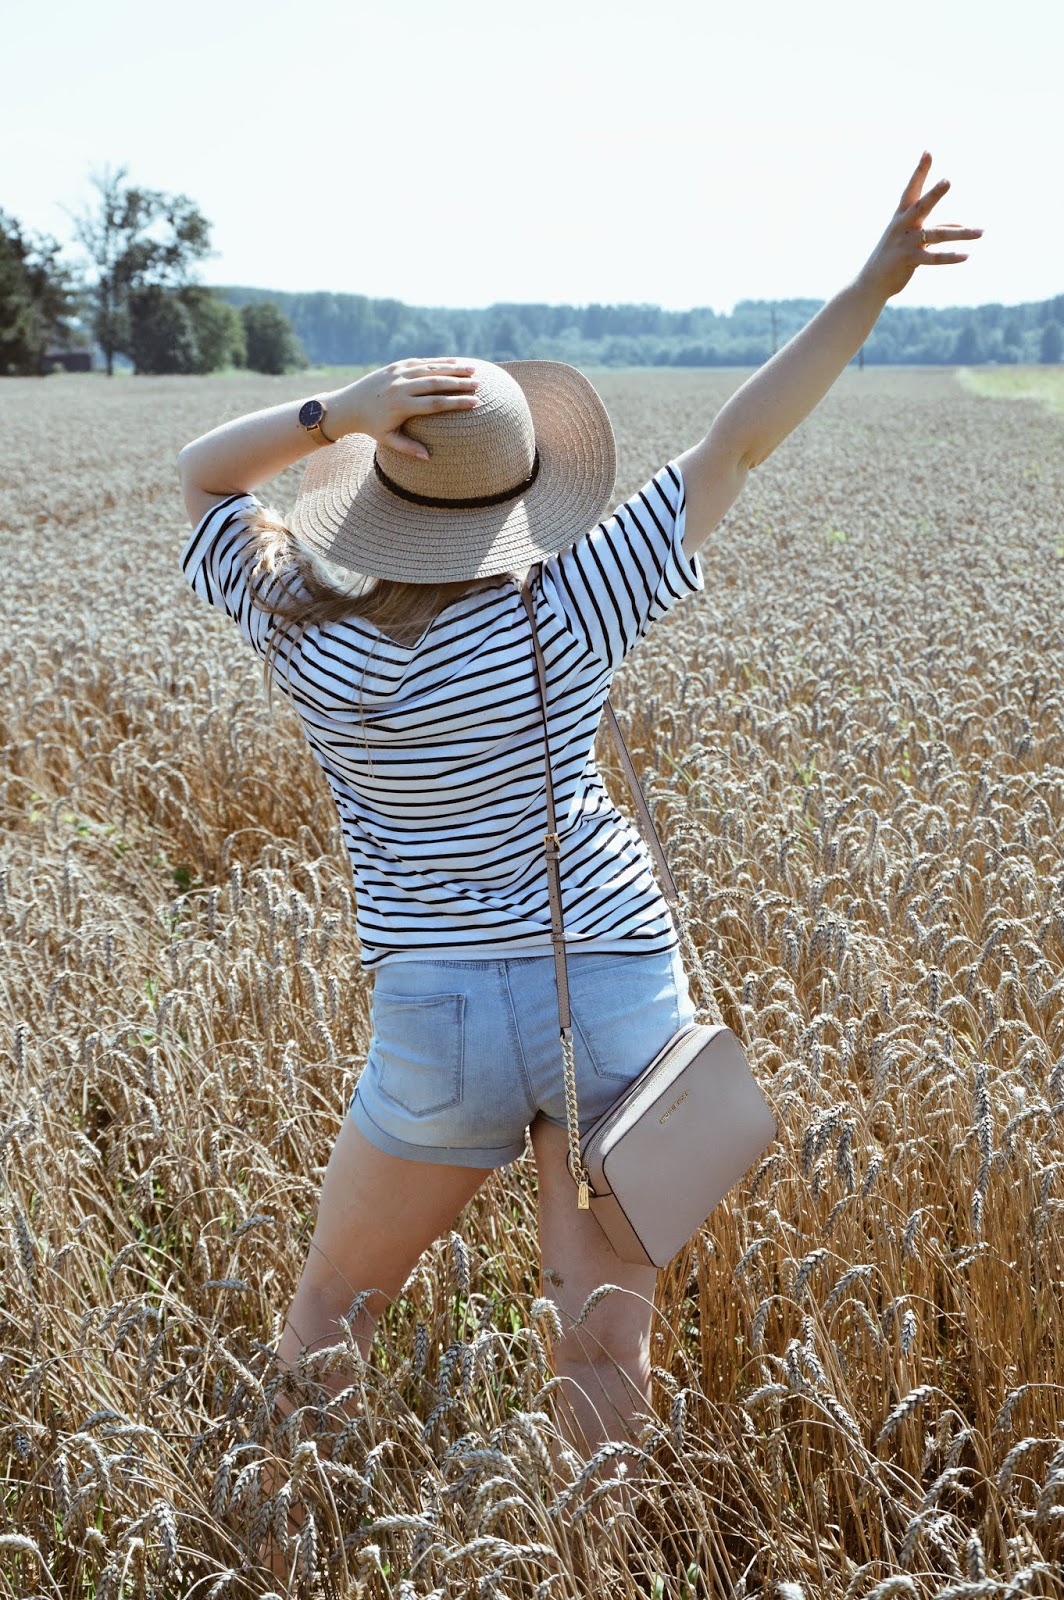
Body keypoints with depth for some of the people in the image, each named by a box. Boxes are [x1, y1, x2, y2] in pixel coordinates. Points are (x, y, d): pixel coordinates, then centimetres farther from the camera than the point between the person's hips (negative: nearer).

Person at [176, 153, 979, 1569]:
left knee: (331, 1311, 21)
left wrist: (343, 410, -12)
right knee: (606, 1347, 8)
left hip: (440, 1025, 1)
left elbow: (201, 473, 6)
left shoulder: (303, 629, -10)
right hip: (621, 991, 0)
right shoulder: (566, 615, -12)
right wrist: (875, 282, -4)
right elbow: (738, 445, -8)